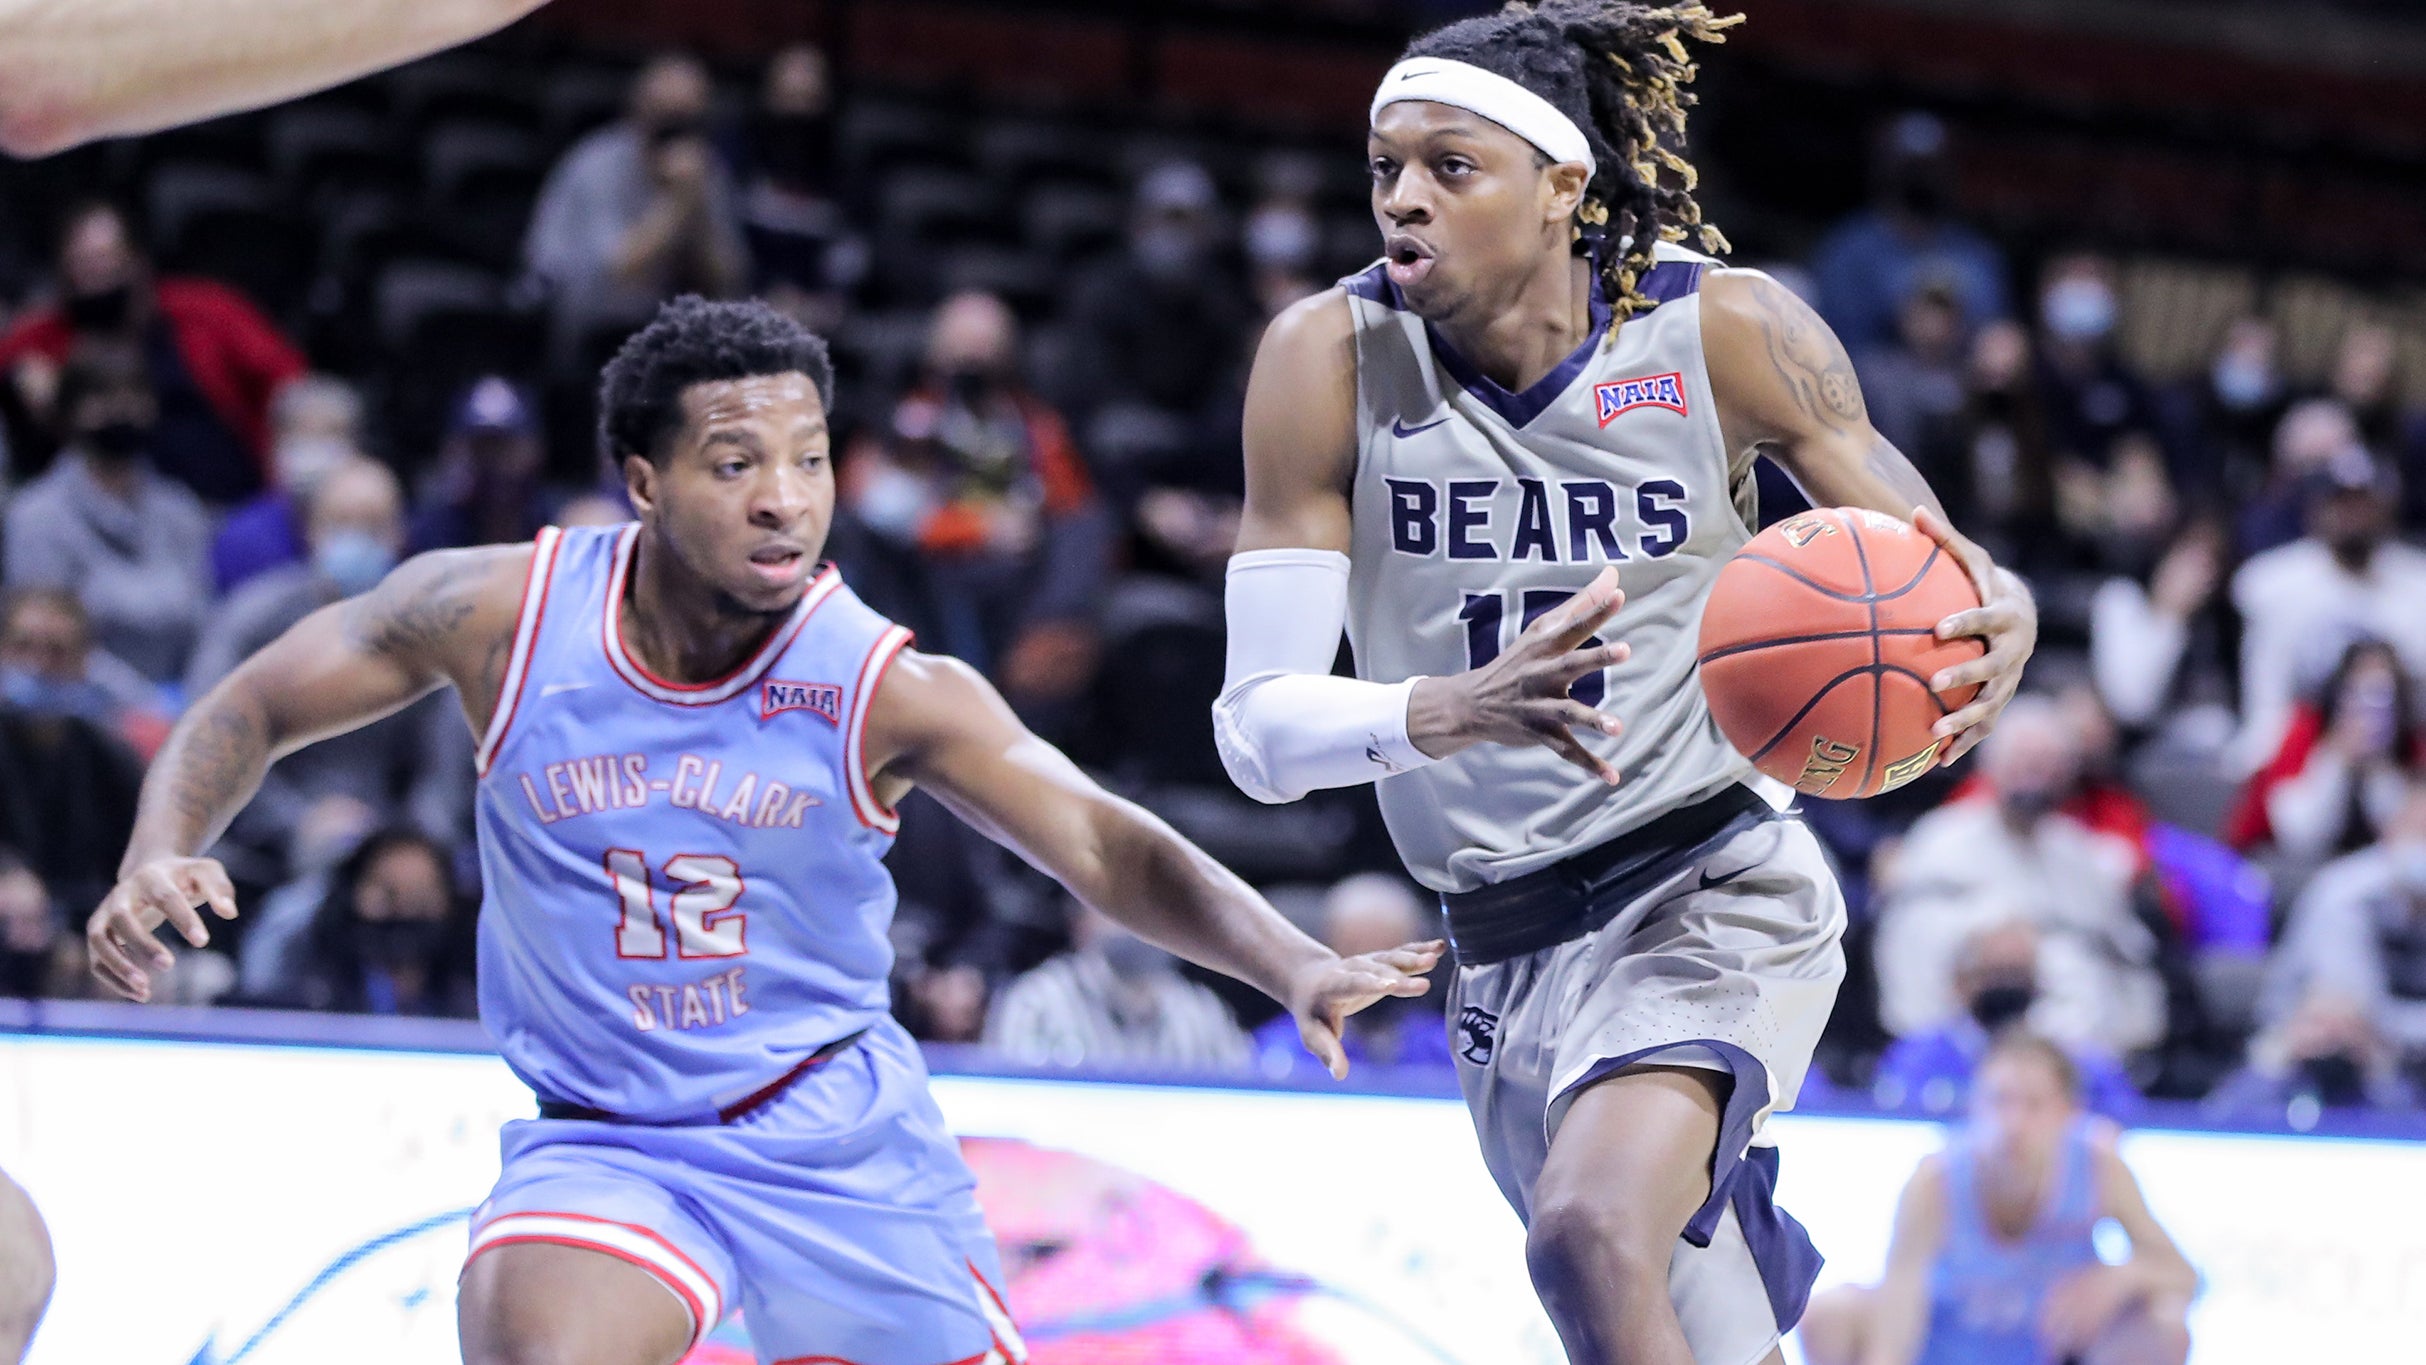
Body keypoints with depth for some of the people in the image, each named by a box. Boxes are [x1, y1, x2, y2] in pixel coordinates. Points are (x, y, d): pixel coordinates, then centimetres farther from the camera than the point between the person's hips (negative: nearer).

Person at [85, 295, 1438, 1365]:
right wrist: (160, 857, -19)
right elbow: (258, 708, 0)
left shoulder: (888, 689, -14)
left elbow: (1112, 849, -12)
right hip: (606, 1144, -1)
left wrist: (1294, 964, -29)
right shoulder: (504, 615, -12)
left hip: (842, 1137, 1)